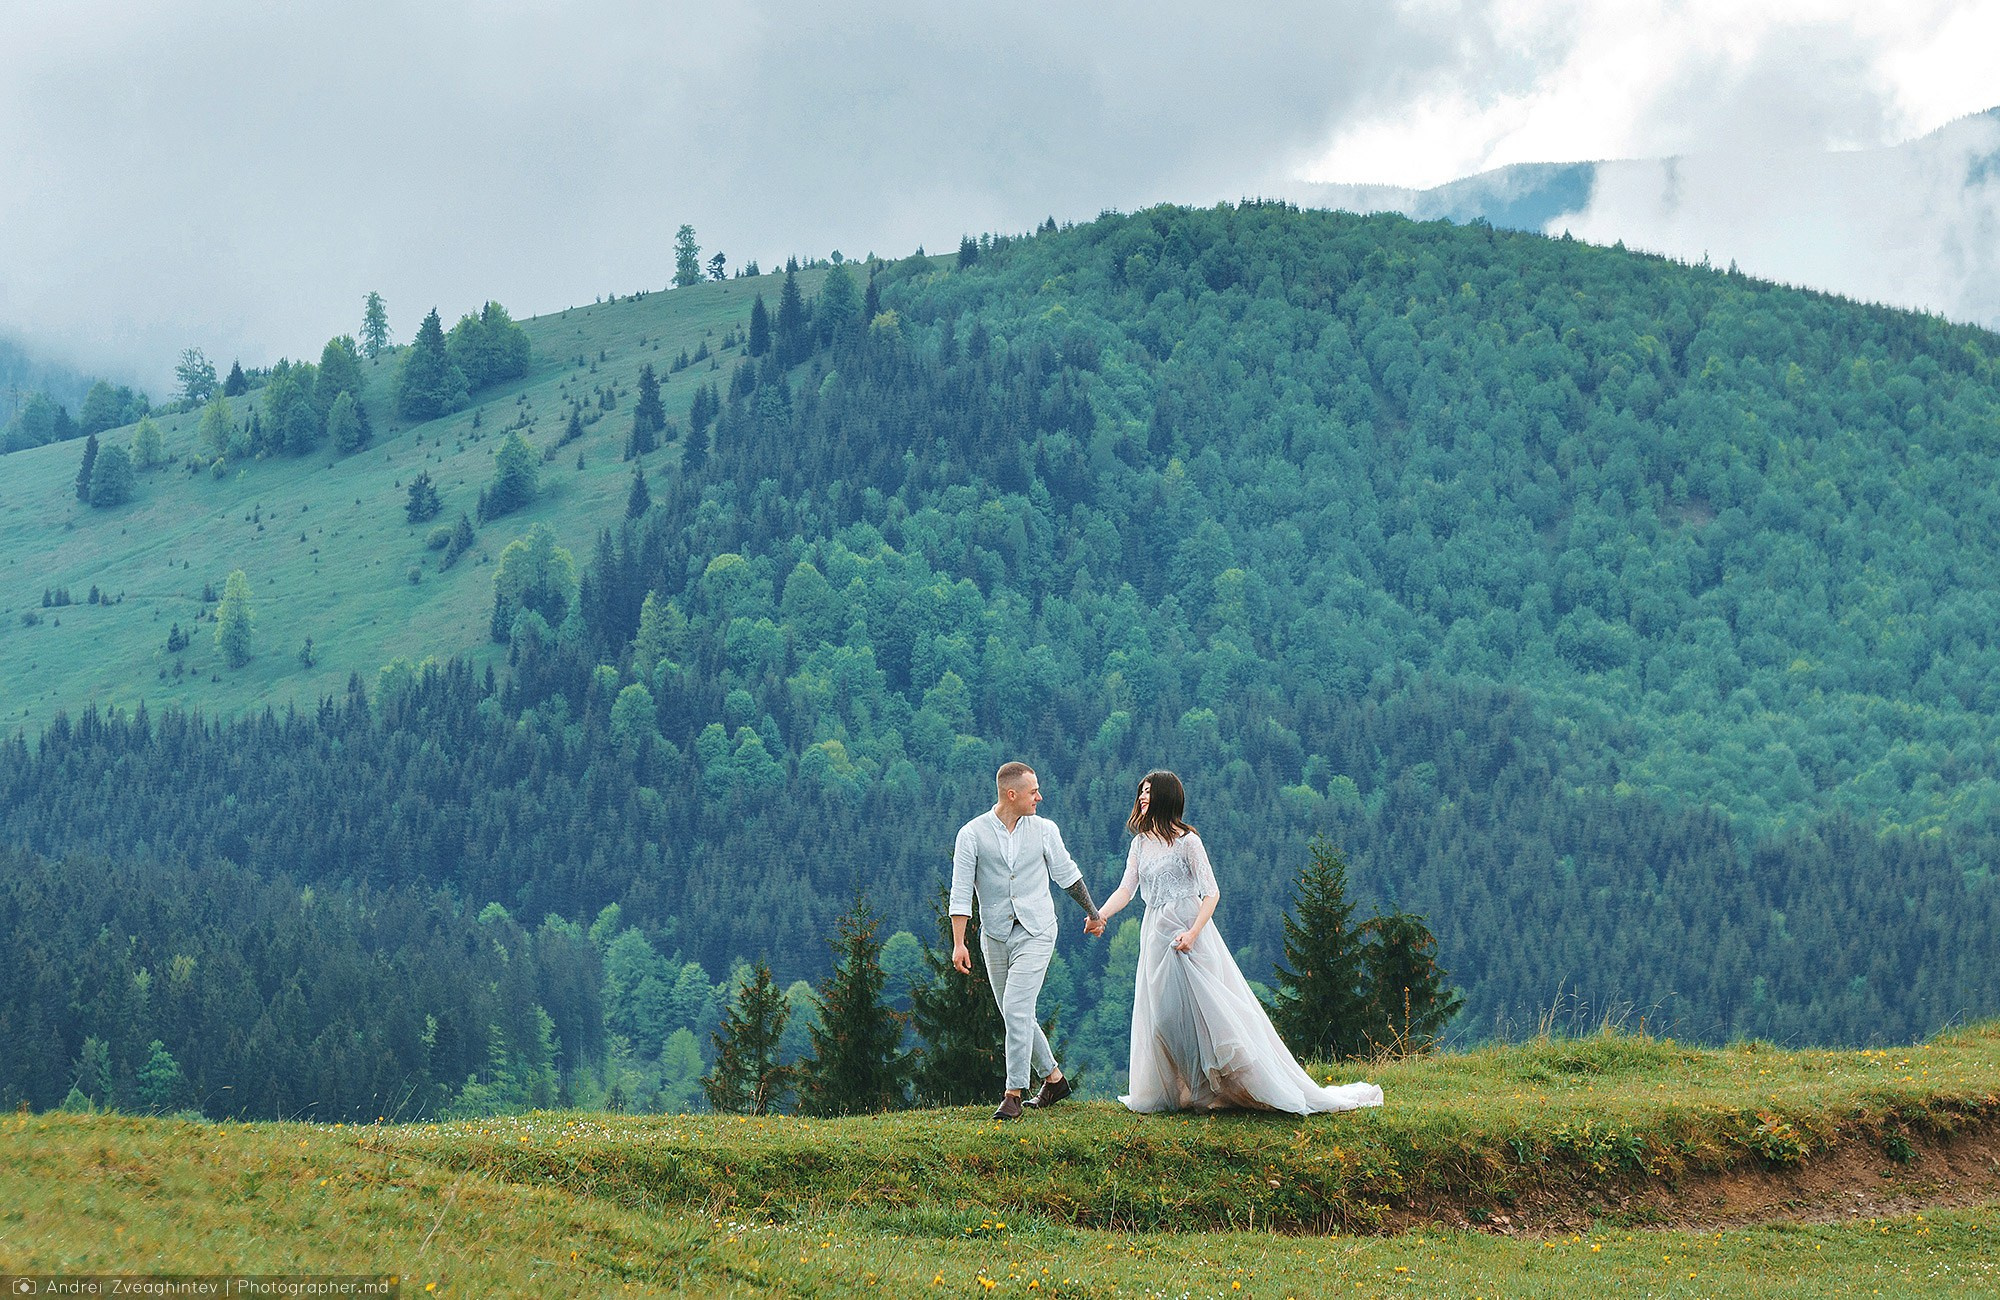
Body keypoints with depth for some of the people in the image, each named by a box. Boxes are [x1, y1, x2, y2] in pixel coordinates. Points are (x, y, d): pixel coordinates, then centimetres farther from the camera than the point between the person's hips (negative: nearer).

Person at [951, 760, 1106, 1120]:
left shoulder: (1044, 830, 3)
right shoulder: (972, 834, -3)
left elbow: (1067, 874, 17)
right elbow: (961, 892, -5)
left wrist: (1093, 913, 28)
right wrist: (958, 943, -11)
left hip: (1035, 932, -2)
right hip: (994, 937, 2)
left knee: (1016, 1010, -15)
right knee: (1016, 1015, 9)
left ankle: (1014, 1095, -12)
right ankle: (1053, 1077, 27)